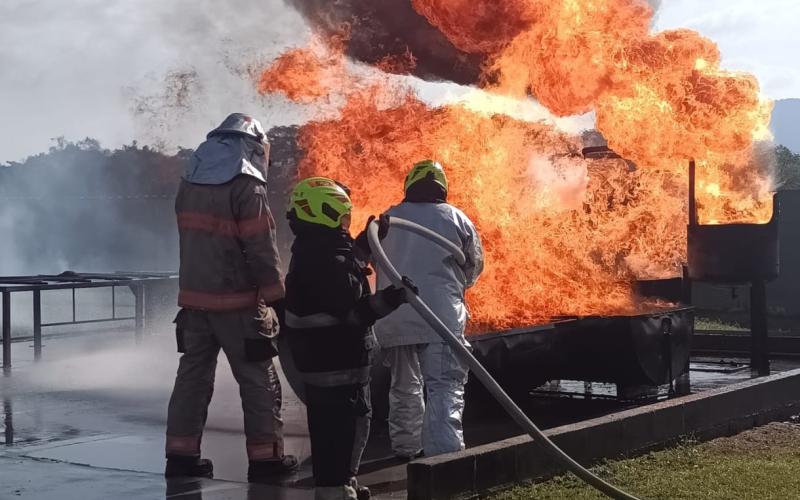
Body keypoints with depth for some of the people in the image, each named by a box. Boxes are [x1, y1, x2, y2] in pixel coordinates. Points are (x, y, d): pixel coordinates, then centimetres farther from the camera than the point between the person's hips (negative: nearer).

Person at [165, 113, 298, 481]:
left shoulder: (188, 186, 9)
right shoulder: (246, 188, -14)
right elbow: (262, 250, -15)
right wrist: (277, 298, -6)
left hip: (194, 298, 7)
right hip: (237, 302, -6)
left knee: (193, 375, 12)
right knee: (258, 381, 3)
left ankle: (182, 456, 14)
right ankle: (265, 457, 7)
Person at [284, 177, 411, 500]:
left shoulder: (312, 251, 9)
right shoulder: (327, 261, -24)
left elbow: (350, 260, 26)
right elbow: (353, 312, -27)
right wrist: (389, 299, -32)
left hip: (319, 356, 11)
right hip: (338, 359, -11)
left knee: (328, 424, 19)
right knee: (351, 422, -2)